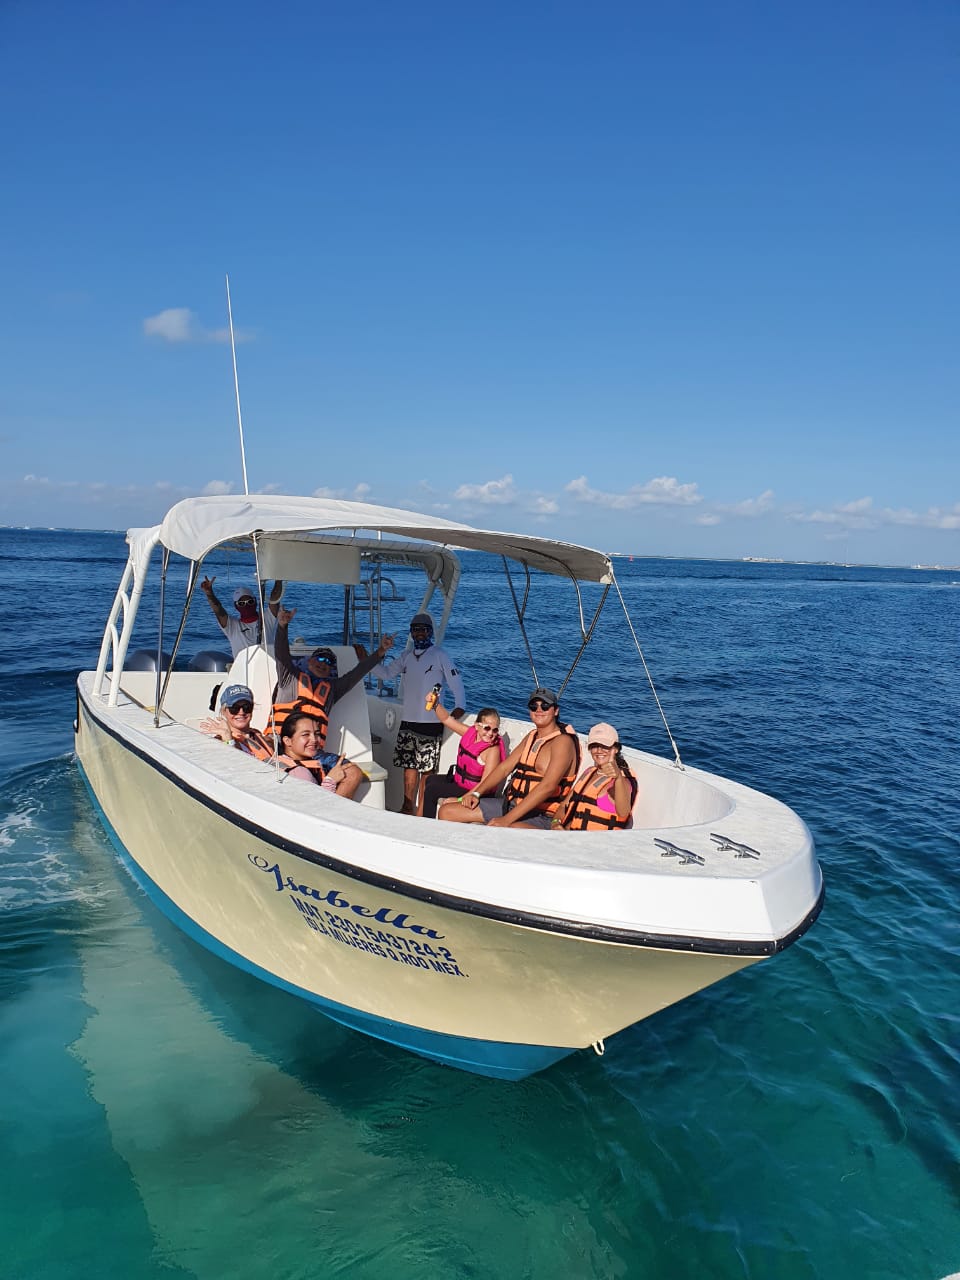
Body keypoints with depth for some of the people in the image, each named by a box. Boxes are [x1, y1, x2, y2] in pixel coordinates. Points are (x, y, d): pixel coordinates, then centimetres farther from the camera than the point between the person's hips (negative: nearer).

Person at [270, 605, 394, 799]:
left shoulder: (331, 688, 31)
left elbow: (358, 672, 24)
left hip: (315, 751, 5)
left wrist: (380, 652, 12)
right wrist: (282, 626, -16)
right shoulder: (291, 677, 20)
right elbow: (281, 653, 3)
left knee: (354, 774, -15)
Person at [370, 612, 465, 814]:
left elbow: (456, 680, -5)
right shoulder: (406, 656, 17)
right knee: (409, 765, 6)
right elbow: (386, 673, 13)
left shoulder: (440, 655, 0)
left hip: (431, 721, -5)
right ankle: (408, 808, 14)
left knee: (427, 768, -3)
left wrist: (459, 706, -17)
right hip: (408, 720, 5)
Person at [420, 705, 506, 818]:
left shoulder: (493, 750, -28)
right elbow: (446, 719, 4)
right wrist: (436, 704, -14)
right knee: (431, 780, 27)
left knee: (431, 789, -9)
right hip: (458, 781, 9)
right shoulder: (470, 732, -8)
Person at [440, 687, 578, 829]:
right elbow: (505, 767, 18)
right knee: (447, 812, 3)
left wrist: (507, 819, -29)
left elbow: (547, 787, -24)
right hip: (510, 804, 9)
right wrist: (476, 793, 3)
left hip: (540, 816, -9)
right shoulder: (532, 736, 18)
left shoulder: (563, 741, -12)